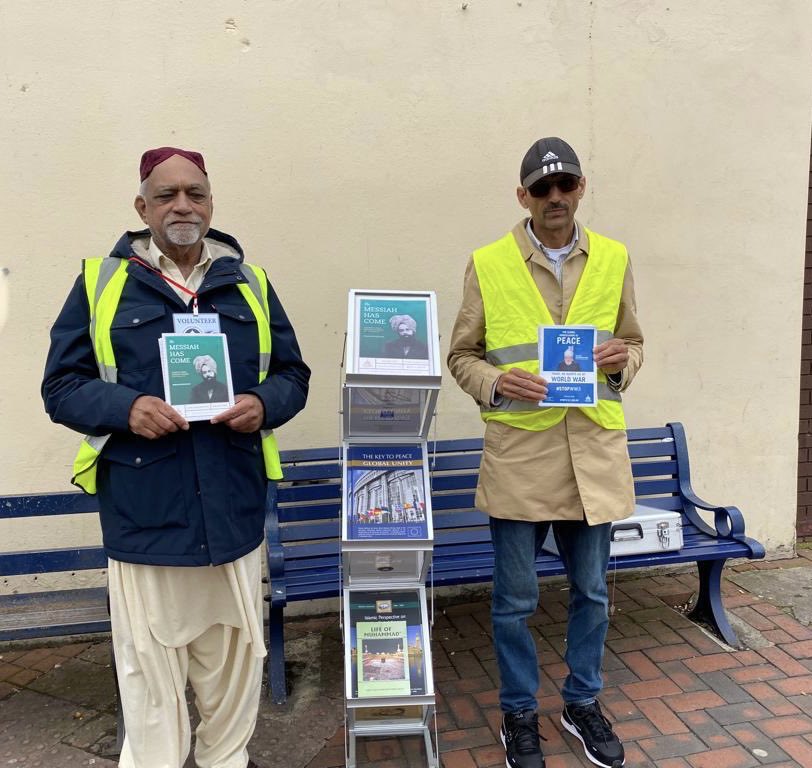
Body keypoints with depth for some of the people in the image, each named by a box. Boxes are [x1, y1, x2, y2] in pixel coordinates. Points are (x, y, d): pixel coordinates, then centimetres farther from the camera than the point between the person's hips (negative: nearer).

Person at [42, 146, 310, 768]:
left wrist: (264, 404, -11)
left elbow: (293, 374, 11)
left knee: (235, 660, 17)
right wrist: (126, 408, -17)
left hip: (235, 511, 3)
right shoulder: (102, 281, 2)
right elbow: (62, 386, 3)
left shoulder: (249, 283, 8)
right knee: (150, 670, 9)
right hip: (144, 515, -2)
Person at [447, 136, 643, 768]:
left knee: (592, 591, 17)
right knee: (516, 598, 10)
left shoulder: (614, 259, 6)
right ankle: (520, 713, 34)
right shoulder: (488, 264, -2)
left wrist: (620, 359, -8)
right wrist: (497, 384, -16)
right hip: (519, 452, -2)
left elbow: (635, 344, 15)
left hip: (594, 451, 3)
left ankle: (583, 702, 41)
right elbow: (462, 355, 4)